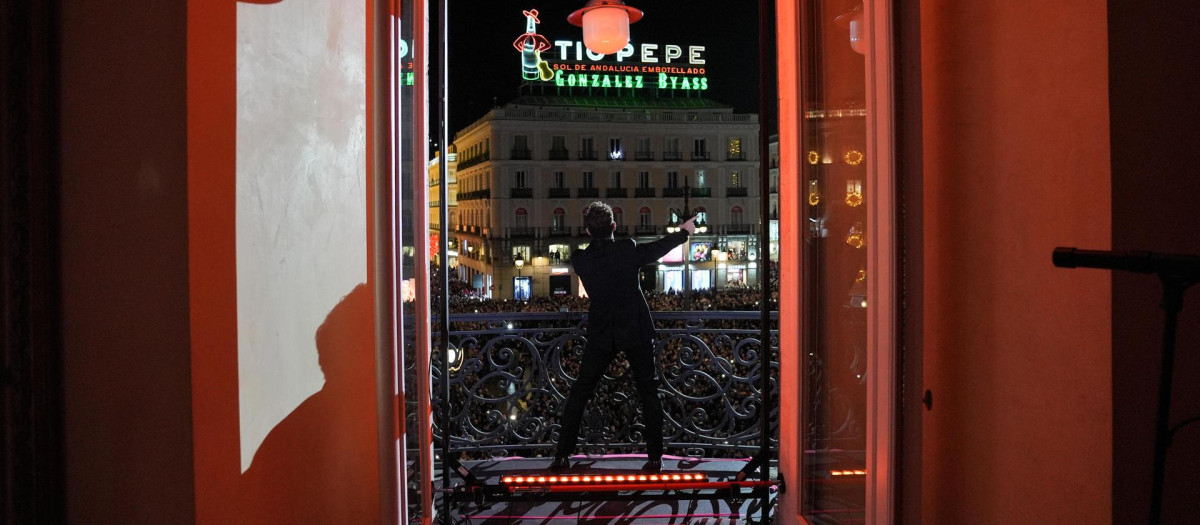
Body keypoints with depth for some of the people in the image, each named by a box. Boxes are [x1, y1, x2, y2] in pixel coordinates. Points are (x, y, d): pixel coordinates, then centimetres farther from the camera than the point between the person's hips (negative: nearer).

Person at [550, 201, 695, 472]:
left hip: (601, 335, 1)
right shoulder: (629, 250, -12)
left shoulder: (580, 259, -6)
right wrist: (684, 231, 27)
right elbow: (657, 249, 8)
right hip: (636, 332, -1)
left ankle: (562, 455, 7)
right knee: (648, 393, 10)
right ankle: (654, 457, 9)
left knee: (579, 393, 10)